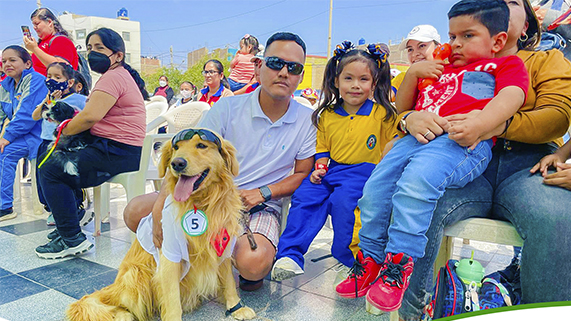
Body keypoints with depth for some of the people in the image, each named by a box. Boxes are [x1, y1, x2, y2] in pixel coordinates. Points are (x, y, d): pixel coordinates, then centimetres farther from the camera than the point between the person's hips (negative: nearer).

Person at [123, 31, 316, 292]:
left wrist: (264, 193, -12)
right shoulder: (227, 109, -4)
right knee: (135, 212, -17)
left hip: (261, 207, -1)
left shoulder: (308, 121, -1)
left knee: (253, 264, -34)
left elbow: (303, 173, 6)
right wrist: (161, 205, -26)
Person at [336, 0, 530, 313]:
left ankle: (398, 267, -24)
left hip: (463, 142, -6)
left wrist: (479, 124, -25)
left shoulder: (507, 63, 19)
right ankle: (370, 261, 3)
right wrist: (413, 73, 19)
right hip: (417, 136, 7)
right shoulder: (440, 69, 35)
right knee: (375, 187, -12)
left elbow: (511, 96, -5)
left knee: (416, 182, -35)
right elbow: (402, 107, 35)